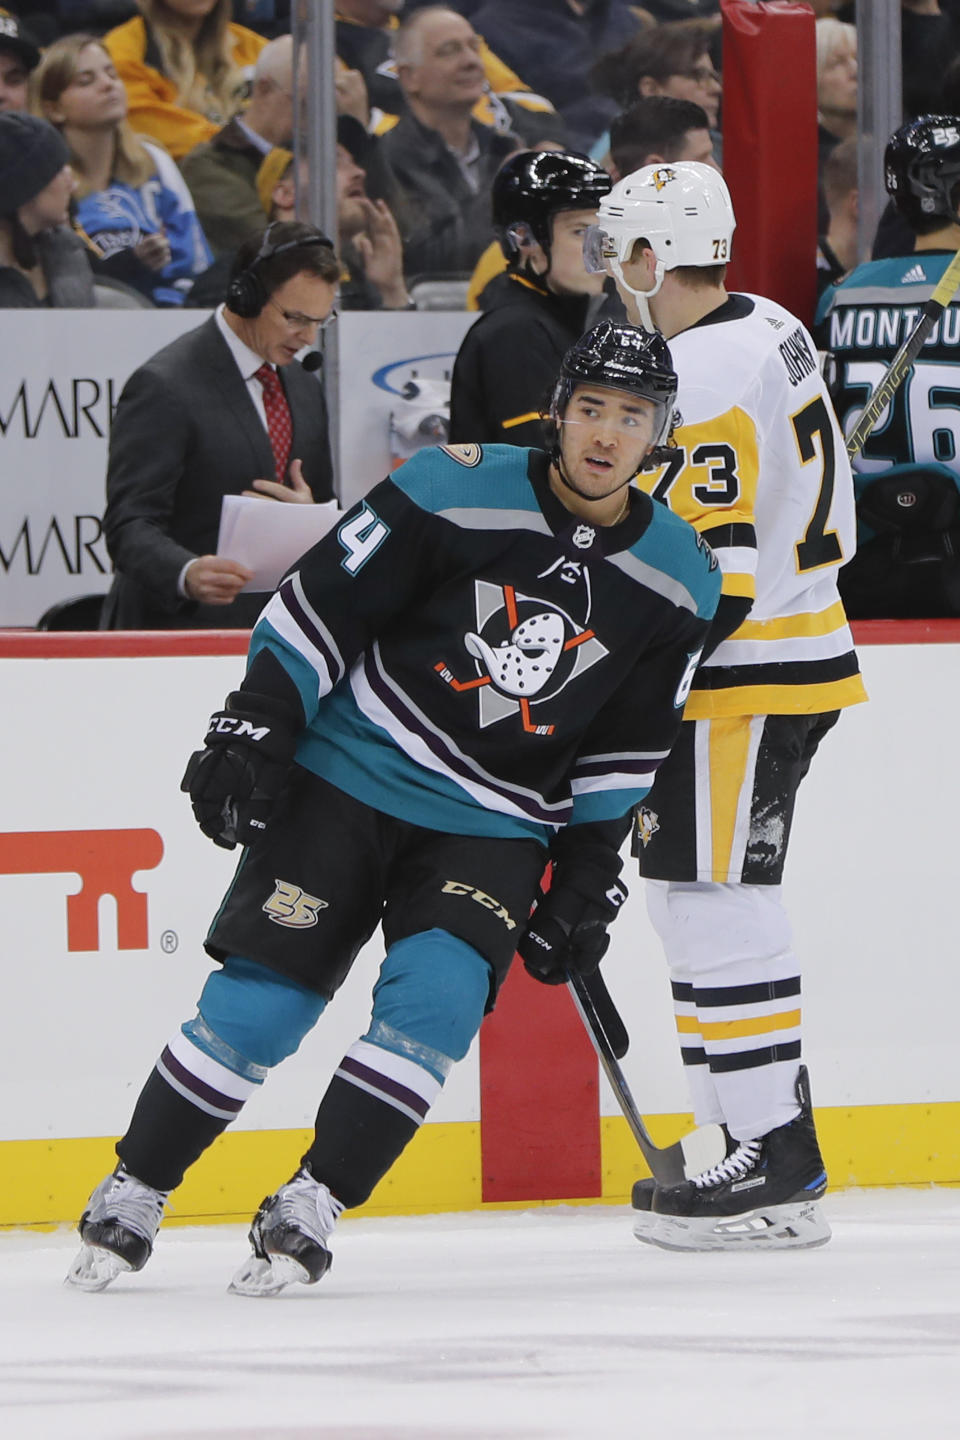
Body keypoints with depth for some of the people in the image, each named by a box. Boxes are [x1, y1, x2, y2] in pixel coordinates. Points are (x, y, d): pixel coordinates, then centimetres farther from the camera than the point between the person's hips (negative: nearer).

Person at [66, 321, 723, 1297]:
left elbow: (627, 750, 9)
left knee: (436, 998, -21)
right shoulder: (457, 491, -12)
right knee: (258, 1000, -8)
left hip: (491, 827, 2)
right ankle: (128, 1200, 8)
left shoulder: (678, 580, -1)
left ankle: (309, 1211, -9)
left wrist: (590, 876, 7)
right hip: (346, 778, -2)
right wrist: (252, 729, -13)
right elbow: (321, 601, -8)